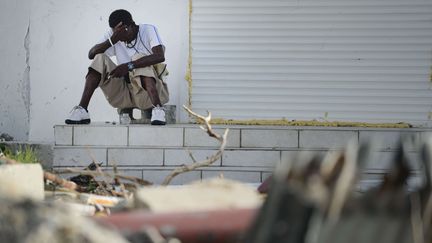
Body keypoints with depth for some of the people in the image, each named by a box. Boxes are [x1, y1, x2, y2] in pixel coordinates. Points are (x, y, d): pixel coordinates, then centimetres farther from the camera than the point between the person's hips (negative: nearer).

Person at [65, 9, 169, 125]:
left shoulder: (148, 30, -6)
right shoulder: (113, 35, 6)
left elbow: (160, 56, -25)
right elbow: (91, 54, -8)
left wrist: (129, 66, -34)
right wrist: (112, 40, -25)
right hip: (124, 93, 4)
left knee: (139, 59, -30)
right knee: (100, 59, -14)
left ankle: (158, 109, -45)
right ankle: (82, 109, -22)